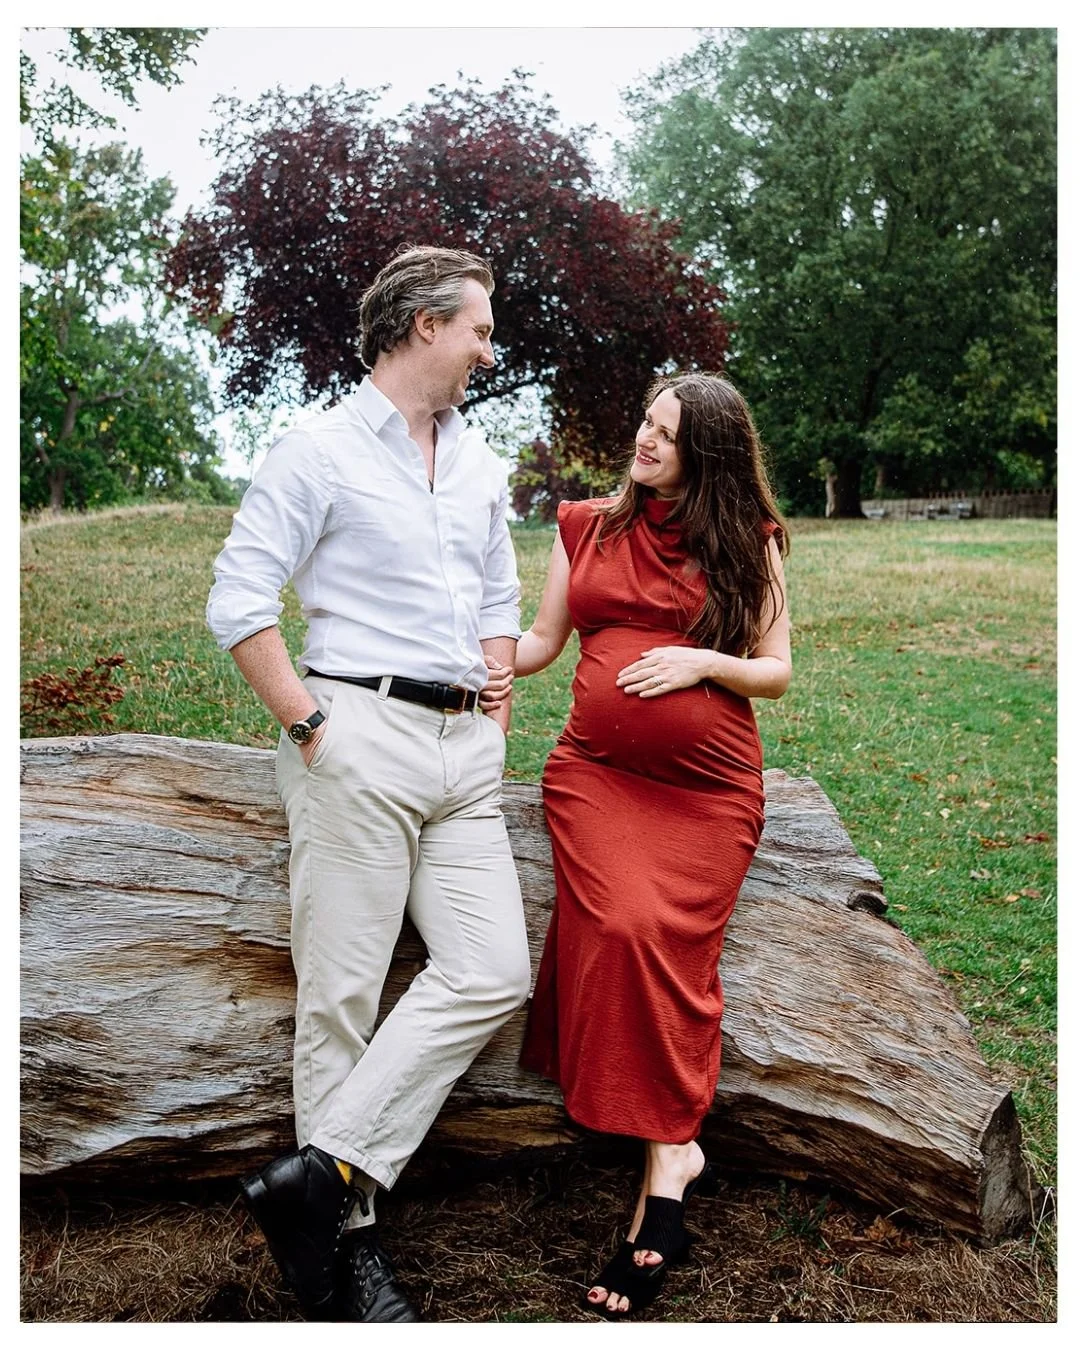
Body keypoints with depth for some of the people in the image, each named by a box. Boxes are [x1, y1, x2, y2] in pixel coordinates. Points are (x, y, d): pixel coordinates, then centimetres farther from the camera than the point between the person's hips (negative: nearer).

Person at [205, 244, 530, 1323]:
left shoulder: (480, 464, 20)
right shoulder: (321, 452, -2)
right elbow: (238, 603, -7)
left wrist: (494, 727, 14)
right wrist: (309, 727, -11)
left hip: (462, 749, 7)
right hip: (360, 732, -6)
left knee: (493, 972, -5)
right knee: (342, 989, -3)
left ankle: (320, 1173, 0)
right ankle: (348, 1233, 10)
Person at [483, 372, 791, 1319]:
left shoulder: (747, 542, 8)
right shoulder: (588, 525, 13)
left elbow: (777, 672, 9)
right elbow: (543, 638, 14)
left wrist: (703, 663, -10)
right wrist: (497, 666, -7)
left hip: (709, 788, -1)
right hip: (597, 770, 1)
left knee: (667, 941, -18)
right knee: (622, 928, -22)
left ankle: (659, 1162, -7)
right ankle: (672, 1157, -11)